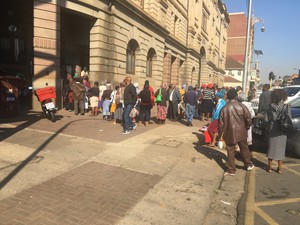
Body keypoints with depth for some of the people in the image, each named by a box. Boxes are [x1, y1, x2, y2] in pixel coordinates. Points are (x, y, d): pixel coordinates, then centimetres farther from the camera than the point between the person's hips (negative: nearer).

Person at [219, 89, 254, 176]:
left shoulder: (224, 108, -9)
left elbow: (221, 123, -5)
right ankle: (248, 164, 37)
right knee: (244, 149, 20)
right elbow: (248, 119, -3)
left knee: (230, 152, 8)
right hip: (241, 132, 1)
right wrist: (246, 128, 15)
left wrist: (221, 133, 6)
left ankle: (231, 170, 16)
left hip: (229, 133, -1)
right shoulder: (242, 106, -8)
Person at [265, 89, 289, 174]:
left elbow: (267, 119, -6)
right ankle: (279, 168, 21)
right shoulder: (286, 107, -10)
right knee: (280, 148, 13)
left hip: (272, 131, 0)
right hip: (282, 132, 0)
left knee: (271, 148, 12)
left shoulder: (270, 107, -9)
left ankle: (269, 167, 20)